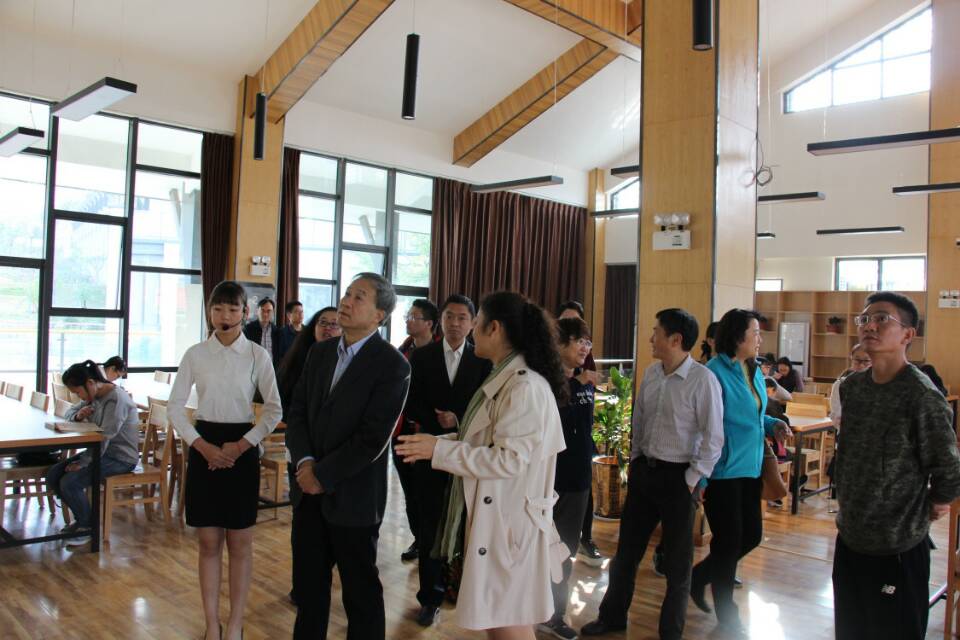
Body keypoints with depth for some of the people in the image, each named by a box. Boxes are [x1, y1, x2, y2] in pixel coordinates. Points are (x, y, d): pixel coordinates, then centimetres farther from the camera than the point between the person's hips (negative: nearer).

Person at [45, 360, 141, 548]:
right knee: (53, 474, 1)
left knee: (69, 482, -22)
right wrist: (78, 416, -7)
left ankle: (89, 526, 2)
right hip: (100, 451, 10)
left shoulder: (115, 399, -23)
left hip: (121, 458, -10)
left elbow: (104, 438, -26)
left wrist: (82, 463, -22)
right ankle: (85, 516, 17)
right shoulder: (93, 397, 7)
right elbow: (69, 414, 17)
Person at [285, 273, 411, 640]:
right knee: (308, 582, 19)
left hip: (353, 496, -6)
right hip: (309, 489, 6)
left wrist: (323, 476, -14)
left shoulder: (392, 365, -14)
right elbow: (297, 411, 6)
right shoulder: (320, 352, 6)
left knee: (360, 589, 11)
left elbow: (373, 438, -18)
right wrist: (304, 461, -9)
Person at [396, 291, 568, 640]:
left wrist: (439, 449, -23)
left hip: (508, 523, -10)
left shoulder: (525, 386, -21)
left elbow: (509, 459, -26)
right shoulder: (503, 379, 11)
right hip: (489, 517, 10)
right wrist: (435, 441, 8)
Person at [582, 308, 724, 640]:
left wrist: (693, 480, -13)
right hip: (644, 470, 6)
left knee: (676, 561, 11)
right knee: (626, 550, 16)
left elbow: (713, 438, -15)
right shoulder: (651, 373, 3)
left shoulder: (703, 380, -17)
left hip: (678, 476, -6)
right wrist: (634, 461, 13)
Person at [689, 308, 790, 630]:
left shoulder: (754, 371, 9)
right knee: (729, 541, 5)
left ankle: (698, 577, 34)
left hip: (750, 468, 8)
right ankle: (726, 612, 26)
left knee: (751, 535, 14)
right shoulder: (715, 372, -17)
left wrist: (774, 424, 1)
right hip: (723, 471, -8)